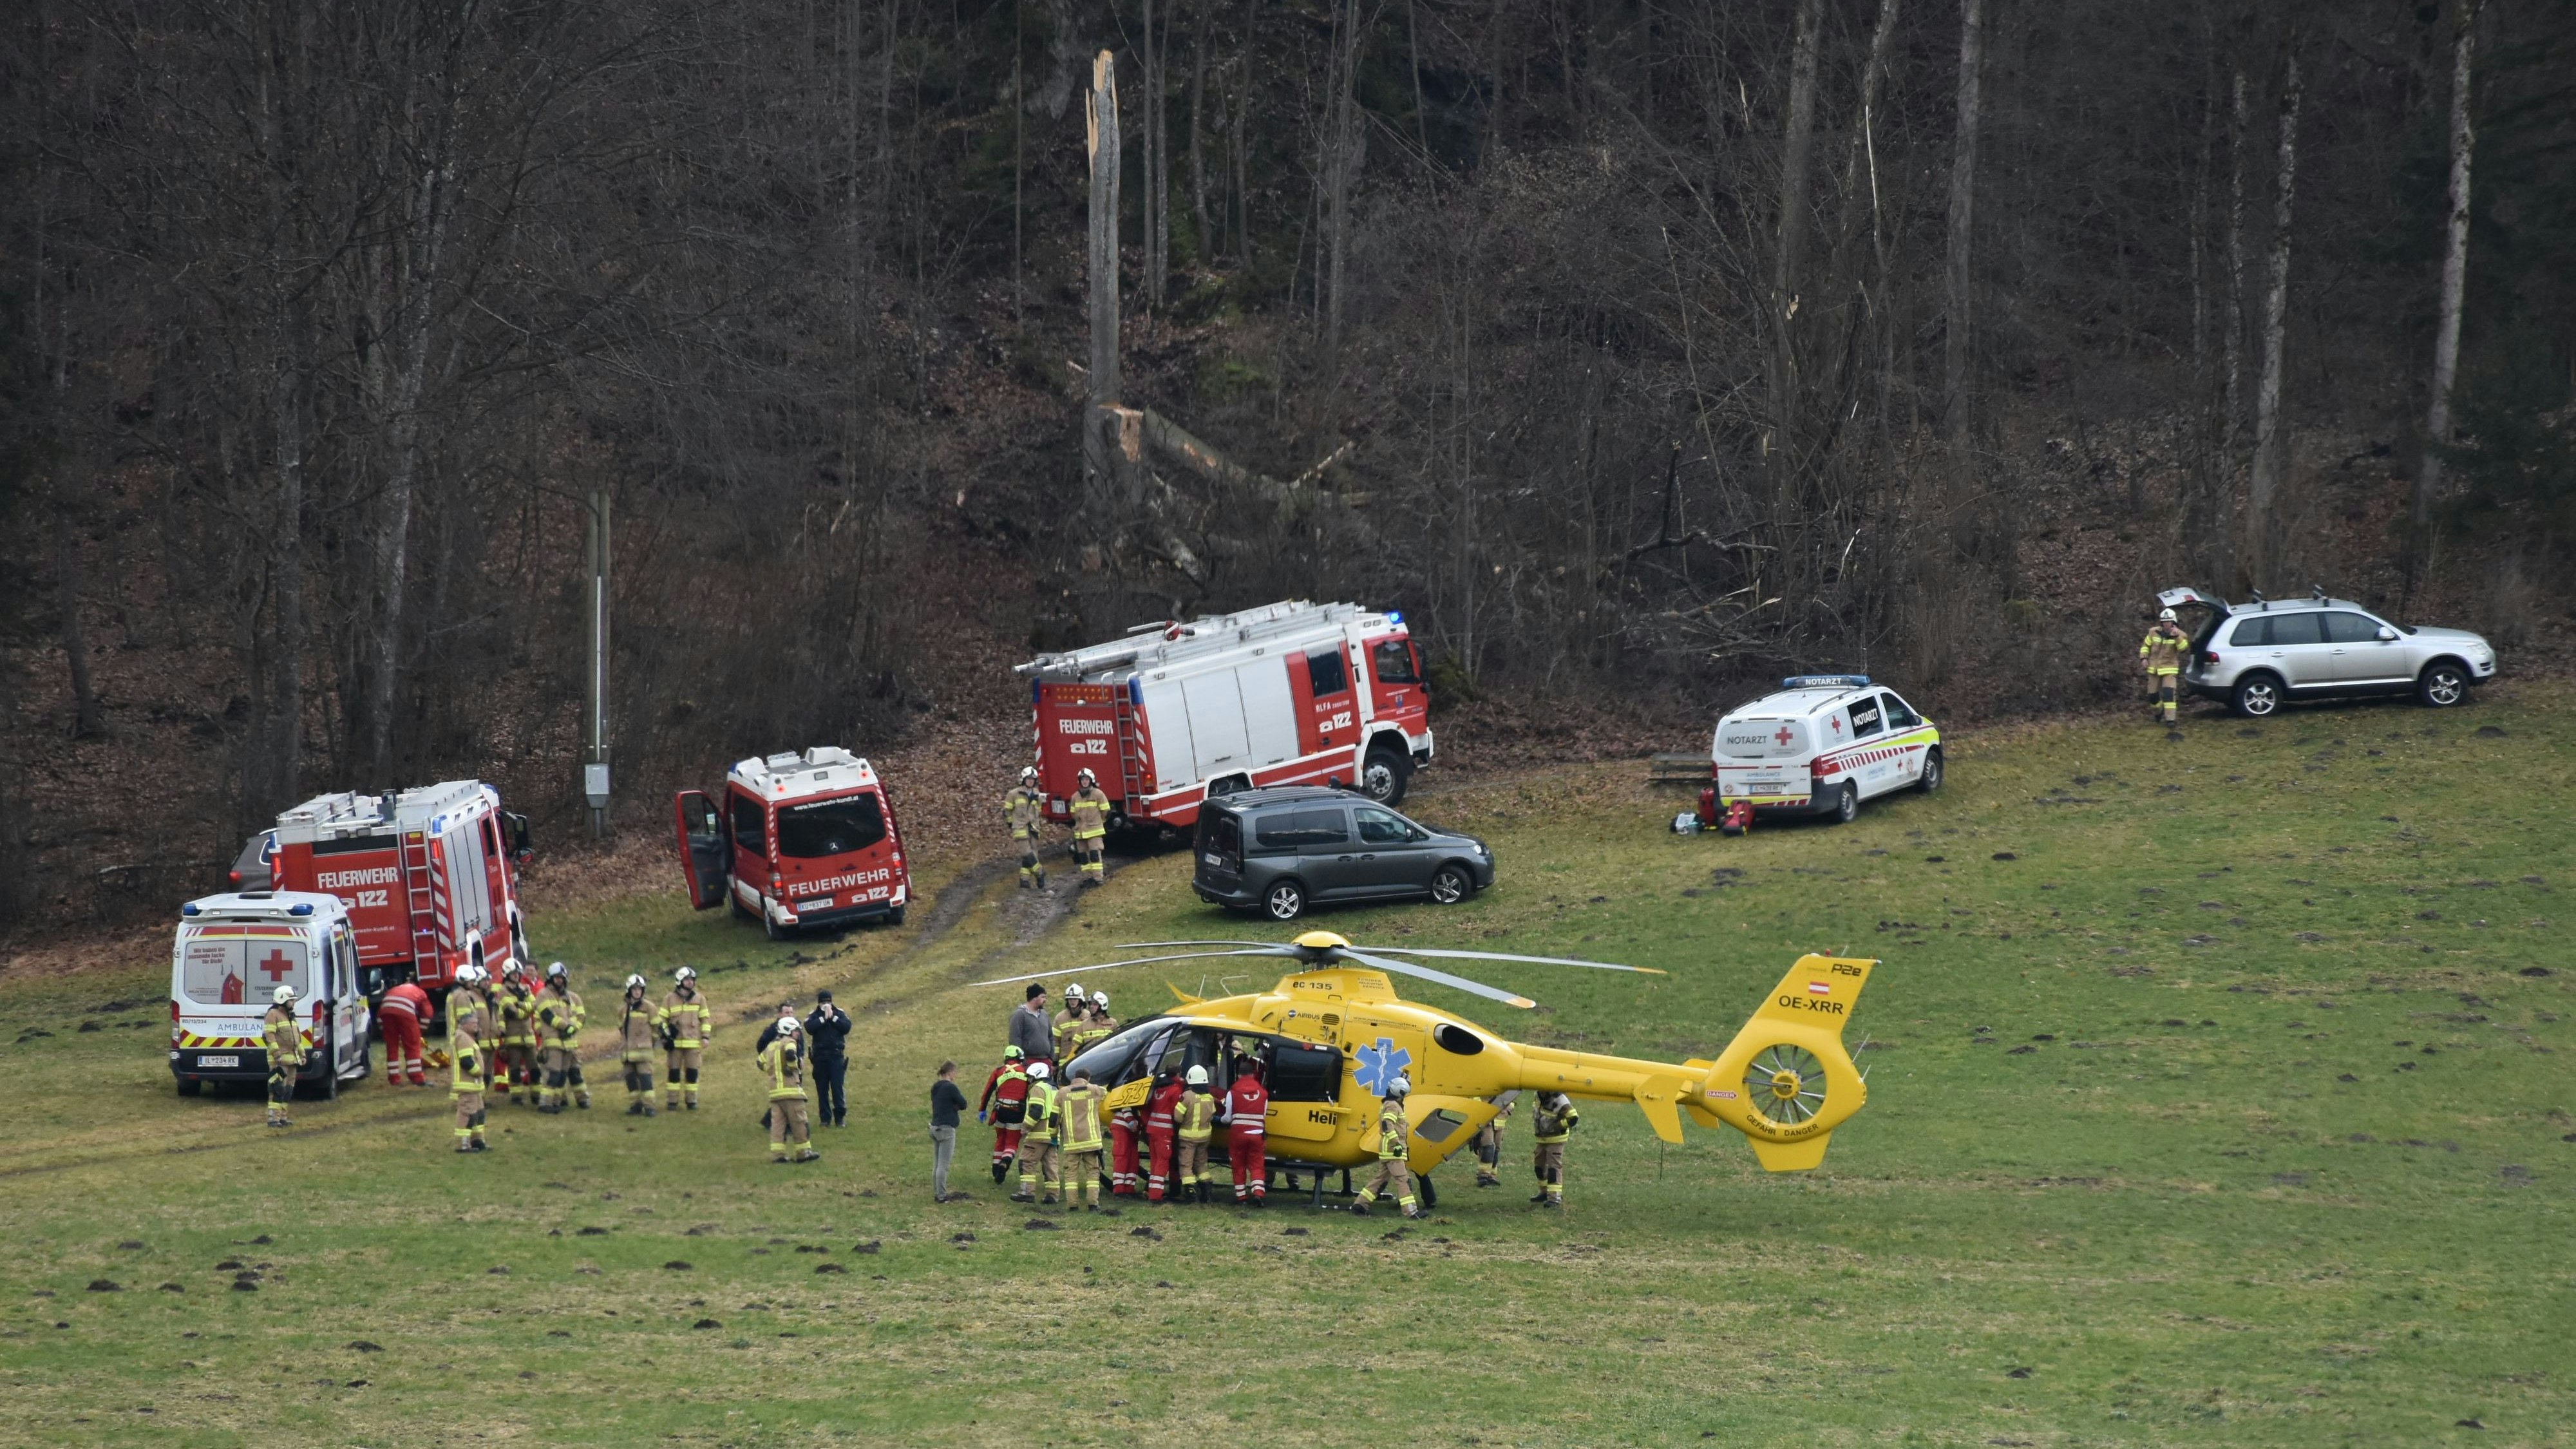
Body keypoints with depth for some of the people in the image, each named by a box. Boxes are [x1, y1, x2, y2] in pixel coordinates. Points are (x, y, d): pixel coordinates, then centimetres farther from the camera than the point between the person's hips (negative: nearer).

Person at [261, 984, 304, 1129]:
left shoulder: (291, 1016, 20)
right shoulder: (273, 1015, -9)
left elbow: (298, 1036, 26)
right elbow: (268, 1035, -18)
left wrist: (302, 1054, 22)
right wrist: (276, 1053, -24)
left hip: (292, 1059, 10)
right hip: (280, 1060, -10)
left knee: (288, 1090, 11)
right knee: (279, 1088, -14)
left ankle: (282, 1117, 16)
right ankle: (273, 1118, -15)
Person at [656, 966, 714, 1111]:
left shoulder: (699, 999, 8)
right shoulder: (669, 999, 3)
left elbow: (705, 1019, 11)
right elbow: (661, 1019, 6)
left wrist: (705, 1037, 3)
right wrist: (665, 1035, -4)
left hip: (693, 1042, 1)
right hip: (674, 1043, -1)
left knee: (692, 1072, 2)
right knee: (674, 1072, 0)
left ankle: (692, 1100, 10)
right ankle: (672, 1101, 6)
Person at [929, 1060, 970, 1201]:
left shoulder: (935, 1088, 10)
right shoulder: (950, 1088, -15)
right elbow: (963, 1104, -10)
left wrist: (954, 1107, -4)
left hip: (935, 1127, 8)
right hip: (946, 1129, -8)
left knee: (937, 1164, 12)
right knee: (943, 1165, -6)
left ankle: (937, 1193, 16)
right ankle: (941, 1195, -5)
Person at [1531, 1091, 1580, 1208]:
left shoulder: (1560, 1101, -26)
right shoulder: (1539, 1096, -1)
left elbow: (1573, 1118, -26)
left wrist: (1557, 1126, -22)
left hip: (1555, 1140, -9)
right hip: (1542, 1138, 9)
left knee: (1554, 1168, -13)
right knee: (1539, 1166, 17)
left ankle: (1555, 1197, -13)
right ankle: (1545, 1193, 33)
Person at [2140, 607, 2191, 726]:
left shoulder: (2180, 635, -7)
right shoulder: (2154, 632, 0)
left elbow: (2184, 649, -22)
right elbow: (2146, 646, 12)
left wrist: (2177, 637, -34)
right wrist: (2144, 658, -1)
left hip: (2170, 669, -4)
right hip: (2154, 668, 4)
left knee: (2168, 693, -19)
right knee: (2153, 694, 11)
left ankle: (2170, 718, -17)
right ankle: (2157, 710, 41)